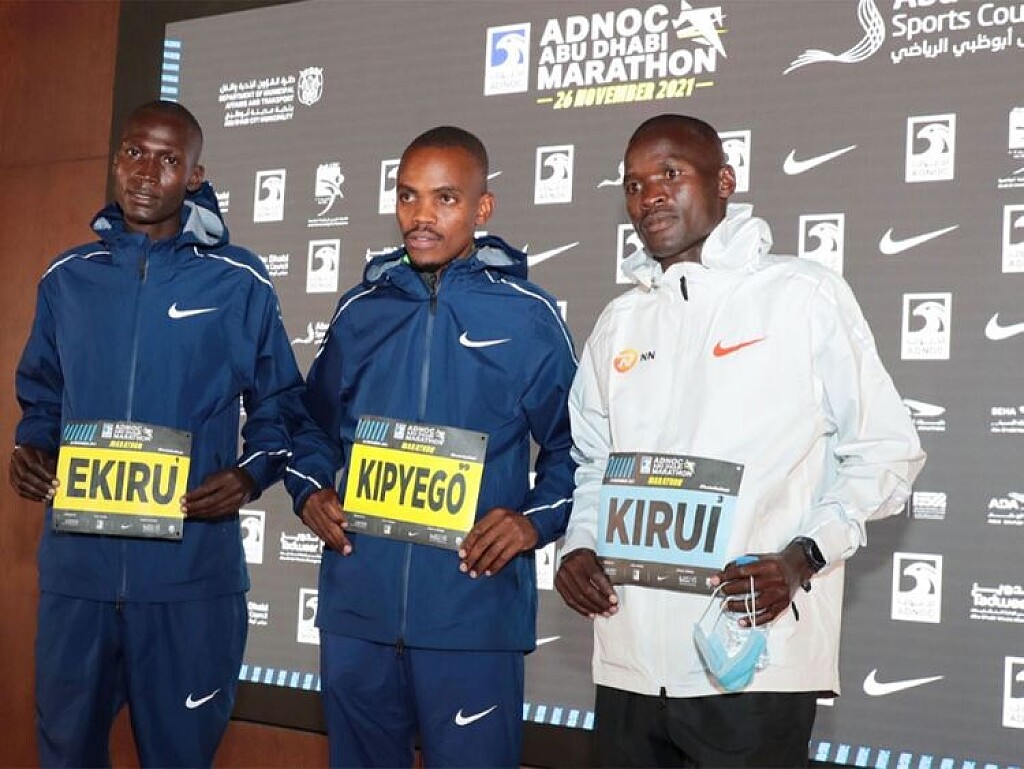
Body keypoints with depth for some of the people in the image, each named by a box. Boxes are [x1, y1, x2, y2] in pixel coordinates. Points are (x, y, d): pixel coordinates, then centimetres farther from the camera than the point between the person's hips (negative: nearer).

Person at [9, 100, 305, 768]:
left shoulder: (238, 283, 0)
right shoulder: (68, 279, 9)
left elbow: (280, 406, 7)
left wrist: (252, 474, -11)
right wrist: (31, 450, 0)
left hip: (192, 568, -3)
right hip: (77, 563, 3)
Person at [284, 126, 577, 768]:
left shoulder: (528, 316, -1)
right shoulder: (362, 309, 9)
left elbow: (571, 443, 4)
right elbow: (317, 422, 21)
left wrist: (535, 520, -11)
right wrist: (311, 490, 3)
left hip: (474, 612, -3)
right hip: (356, 606, 4)